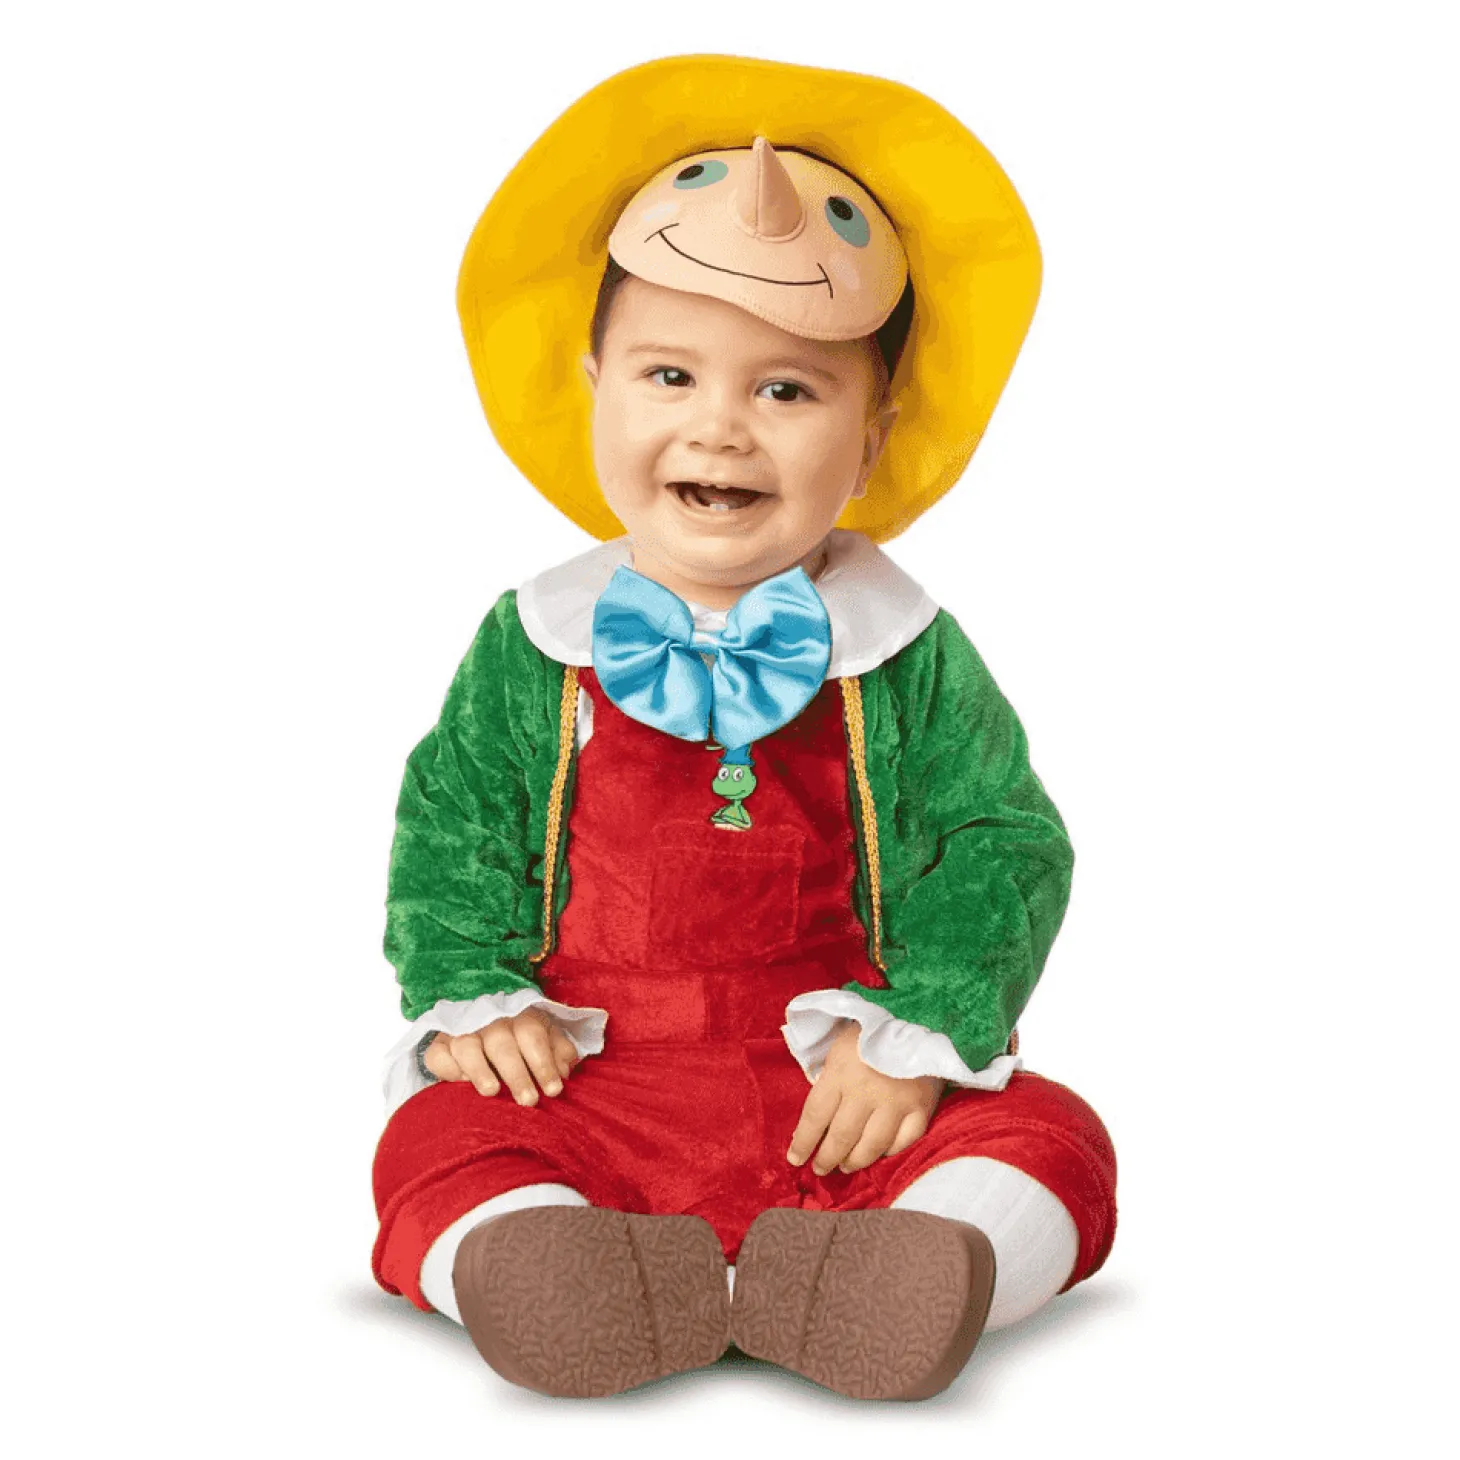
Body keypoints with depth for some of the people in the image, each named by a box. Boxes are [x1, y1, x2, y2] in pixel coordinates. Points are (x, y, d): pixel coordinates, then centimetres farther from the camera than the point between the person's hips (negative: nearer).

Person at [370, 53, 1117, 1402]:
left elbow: (1002, 849, 0)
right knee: (434, 1143, -23)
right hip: (591, 1089, 1)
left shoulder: (907, 657, 1)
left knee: (1051, 1140, -21)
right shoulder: (534, 647, 3)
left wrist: (915, 1036, -13)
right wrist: (470, 998, -8)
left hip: (842, 1100, 0)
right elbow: (449, 835, 9)